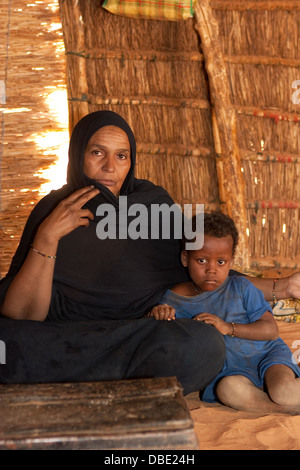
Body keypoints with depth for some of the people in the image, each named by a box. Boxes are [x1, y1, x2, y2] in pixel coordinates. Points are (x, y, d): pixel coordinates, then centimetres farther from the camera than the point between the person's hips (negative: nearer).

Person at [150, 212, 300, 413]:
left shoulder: (241, 287, 1)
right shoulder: (173, 299, 2)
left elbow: (271, 329, -5)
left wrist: (228, 328, -19)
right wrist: (158, 317, -18)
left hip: (266, 353, -1)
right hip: (230, 369, 1)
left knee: (282, 391, -32)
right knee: (228, 388, -35)